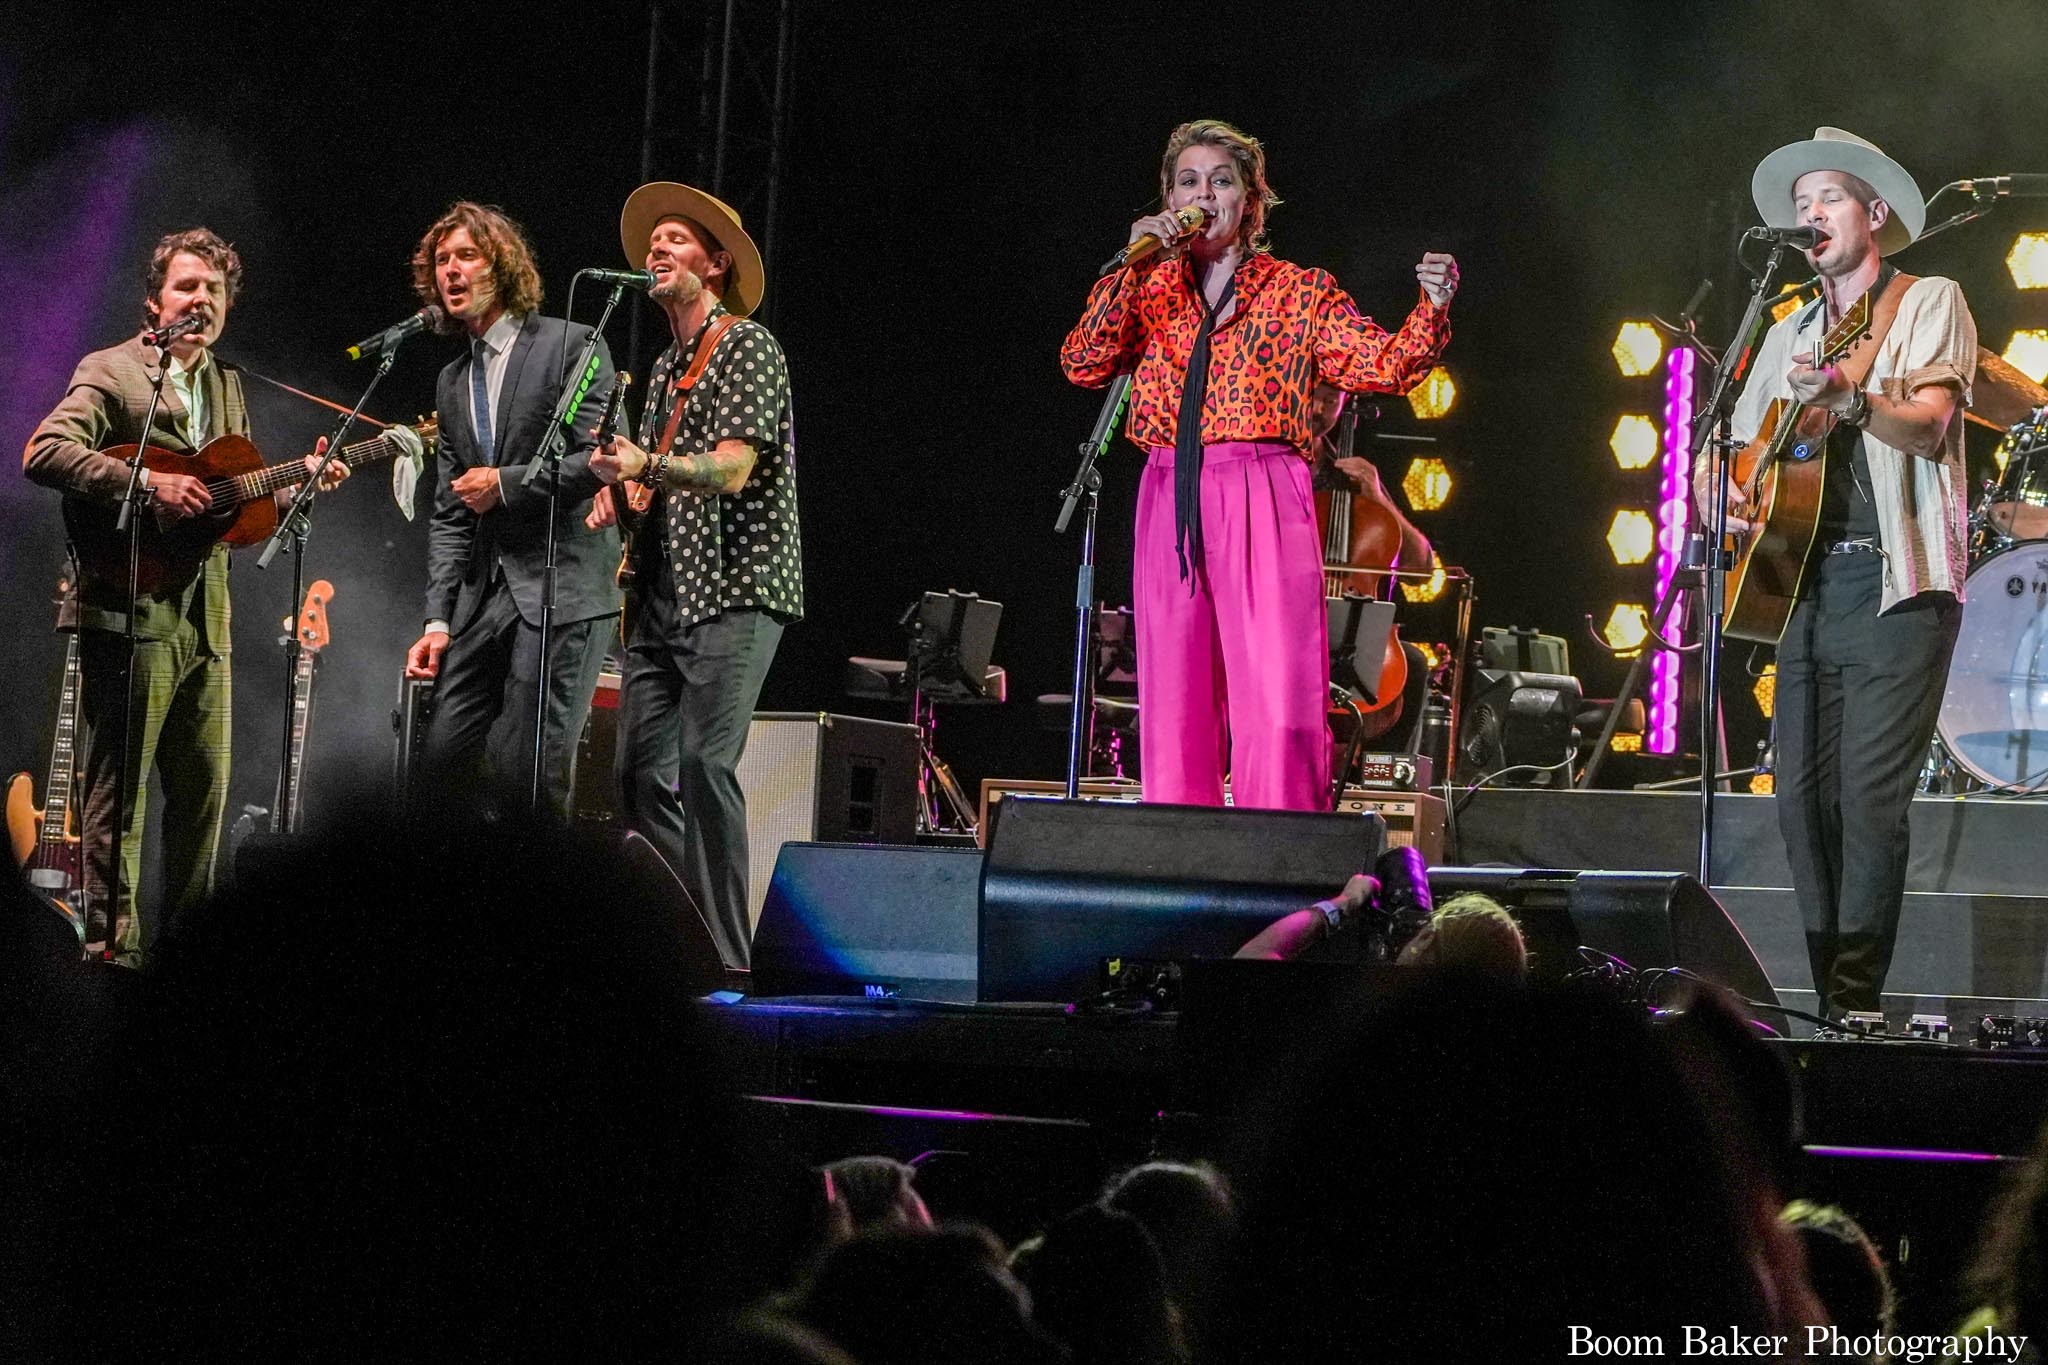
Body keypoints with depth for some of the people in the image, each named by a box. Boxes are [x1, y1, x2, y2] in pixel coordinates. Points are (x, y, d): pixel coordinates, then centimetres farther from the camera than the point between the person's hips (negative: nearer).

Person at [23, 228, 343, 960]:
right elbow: (43, 453, -19)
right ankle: (117, 947, -2)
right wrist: (147, 486, -24)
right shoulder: (110, 372, -4)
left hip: (205, 618, 8)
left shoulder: (227, 385, 19)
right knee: (118, 796, -5)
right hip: (129, 616, -7)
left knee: (205, 790, 10)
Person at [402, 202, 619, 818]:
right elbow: (449, 514, 18)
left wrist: (508, 484, -9)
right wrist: (439, 619, 9)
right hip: (484, 594, 7)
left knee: (528, 772, -11)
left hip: (564, 588, -7)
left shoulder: (572, 345, -1)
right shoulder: (452, 382, 19)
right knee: (444, 757, -1)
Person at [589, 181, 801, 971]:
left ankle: (727, 957, -18)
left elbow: (732, 470, -16)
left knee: (705, 765, -19)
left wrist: (645, 467, -32)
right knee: (640, 774, 2)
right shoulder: (666, 368, 21)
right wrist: (619, 497, 6)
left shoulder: (748, 345, -4)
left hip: (731, 590, -9)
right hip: (663, 595, 9)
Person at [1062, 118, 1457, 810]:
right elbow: (1083, 364, 2)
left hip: (1264, 503, -3)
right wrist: (1131, 267, -5)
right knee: (1173, 701, 0)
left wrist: (1430, 310, -16)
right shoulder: (1151, 291, 16)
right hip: (1169, 506, 3)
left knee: (1277, 701, -13)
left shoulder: (1300, 292, 11)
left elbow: (1383, 364, 2)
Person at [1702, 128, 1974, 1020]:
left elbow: (1930, 424, -12)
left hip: (1895, 587, -6)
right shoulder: (1790, 335, 22)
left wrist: (1849, 399, -31)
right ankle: (1822, 991, 7)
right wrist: (1722, 494, 1)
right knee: (1802, 799, 1)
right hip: (1804, 585, 6)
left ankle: (1855, 1001, -12)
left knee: (1870, 797, -13)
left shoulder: (1930, 304, 3)